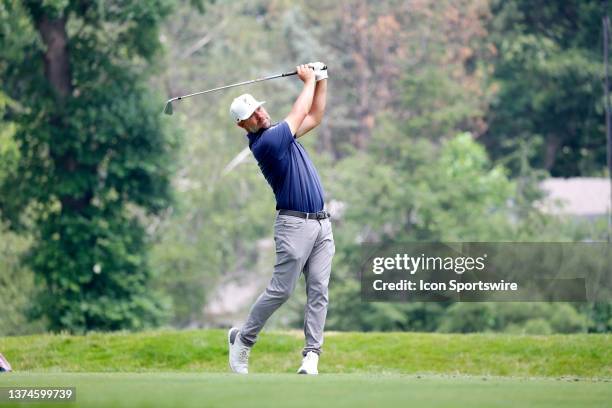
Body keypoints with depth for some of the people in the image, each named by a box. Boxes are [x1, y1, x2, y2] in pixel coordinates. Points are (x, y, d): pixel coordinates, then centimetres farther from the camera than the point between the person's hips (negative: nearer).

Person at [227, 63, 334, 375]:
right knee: (280, 290, -6)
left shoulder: (279, 133, 15)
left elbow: (314, 117, 26)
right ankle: (242, 339, 13)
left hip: (321, 223, 8)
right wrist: (309, 81, 8)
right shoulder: (265, 143, -14)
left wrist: (321, 80, 16)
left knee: (318, 291, -1)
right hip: (295, 224, -8)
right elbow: (300, 113, -6)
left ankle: (311, 355, -4)